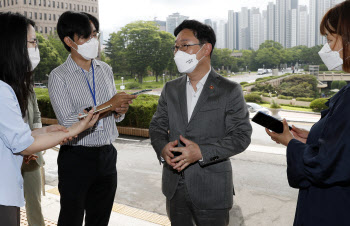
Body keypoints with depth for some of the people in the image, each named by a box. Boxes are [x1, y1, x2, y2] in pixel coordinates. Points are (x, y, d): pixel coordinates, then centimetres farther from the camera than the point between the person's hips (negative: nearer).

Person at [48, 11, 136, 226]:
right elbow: (68, 122, -17)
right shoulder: (59, 76, -8)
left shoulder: (106, 70, 8)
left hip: (107, 156, 5)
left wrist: (121, 110, -8)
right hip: (76, 158, -4)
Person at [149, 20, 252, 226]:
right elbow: (157, 125, 10)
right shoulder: (170, 89, 8)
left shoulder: (230, 91, -7)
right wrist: (162, 148, -13)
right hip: (174, 186, 4)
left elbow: (241, 135, -10)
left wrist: (202, 152, -23)